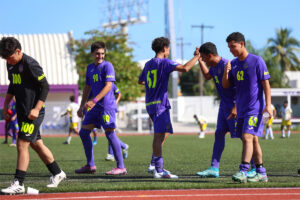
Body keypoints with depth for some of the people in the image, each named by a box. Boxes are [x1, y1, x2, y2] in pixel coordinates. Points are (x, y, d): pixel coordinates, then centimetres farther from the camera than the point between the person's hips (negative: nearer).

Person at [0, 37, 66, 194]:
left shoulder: (30, 64, -17)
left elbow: (45, 87, -15)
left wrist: (37, 109, -21)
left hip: (33, 112, -9)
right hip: (22, 111, 9)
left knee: (22, 144, -13)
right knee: (36, 144, 15)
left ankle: (18, 184, -13)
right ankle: (57, 174, 28)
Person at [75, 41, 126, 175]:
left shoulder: (107, 66, -8)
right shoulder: (90, 68, 14)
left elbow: (108, 86, -17)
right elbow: (87, 88, 22)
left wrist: (94, 101, -24)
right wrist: (82, 107, 20)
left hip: (107, 105, -8)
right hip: (95, 107, 8)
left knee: (110, 133, -10)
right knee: (83, 132, 6)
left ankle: (121, 167, -6)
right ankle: (90, 165, 13)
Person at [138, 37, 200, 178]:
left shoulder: (148, 64, 15)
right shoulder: (164, 63, -9)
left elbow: (140, 80, 30)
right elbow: (185, 68, -21)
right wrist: (197, 57, -7)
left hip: (150, 104, 9)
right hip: (160, 104, -9)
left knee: (163, 134, 20)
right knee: (159, 135, -13)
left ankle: (154, 164, 21)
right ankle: (159, 170, -19)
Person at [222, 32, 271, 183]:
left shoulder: (257, 61, -6)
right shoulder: (233, 64, 12)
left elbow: (266, 84, -7)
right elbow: (225, 86, 13)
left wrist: (268, 105, -15)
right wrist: (226, 73, -7)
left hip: (255, 108, -7)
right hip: (241, 109, 7)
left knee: (247, 137, -18)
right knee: (252, 140, 10)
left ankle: (243, 171, -24)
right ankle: (261, 173, 17)